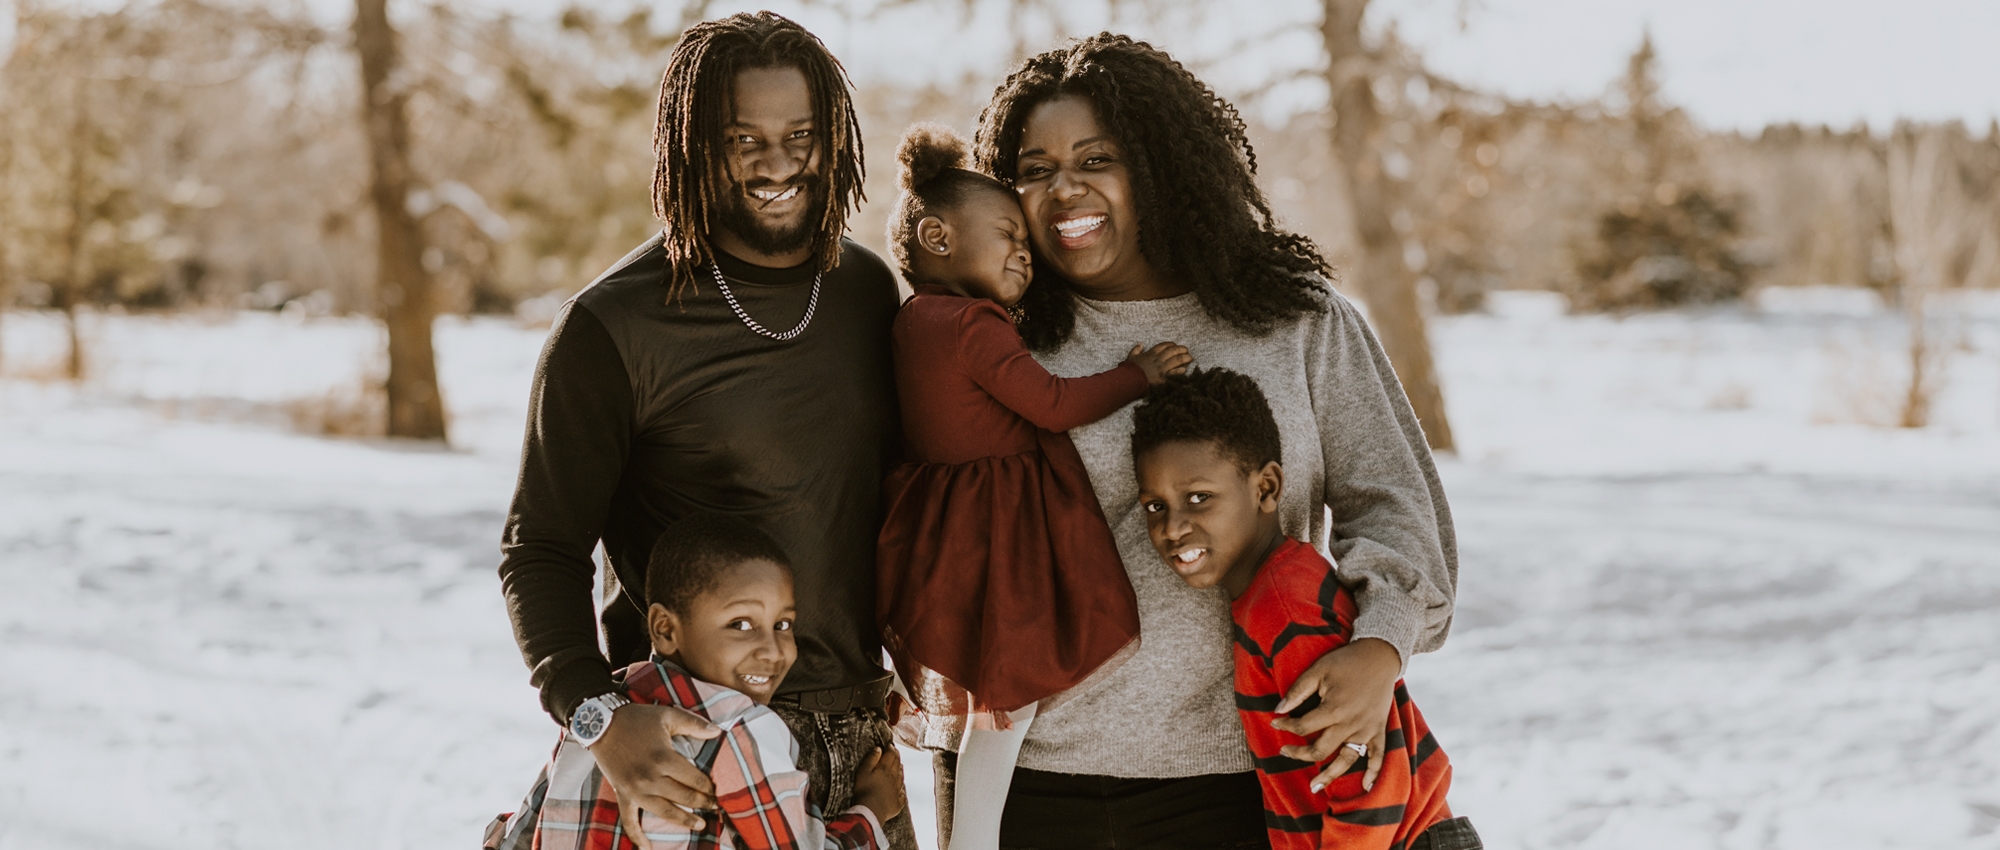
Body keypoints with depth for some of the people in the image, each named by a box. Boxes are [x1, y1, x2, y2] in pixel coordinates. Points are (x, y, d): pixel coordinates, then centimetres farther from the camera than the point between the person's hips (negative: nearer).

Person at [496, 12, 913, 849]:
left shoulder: (868, 288, 4)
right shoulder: (611, 326, -13)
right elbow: (541, 551, -12)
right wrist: (598, 715, -26)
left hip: (857, 732, 5)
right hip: (696, 749, -5)